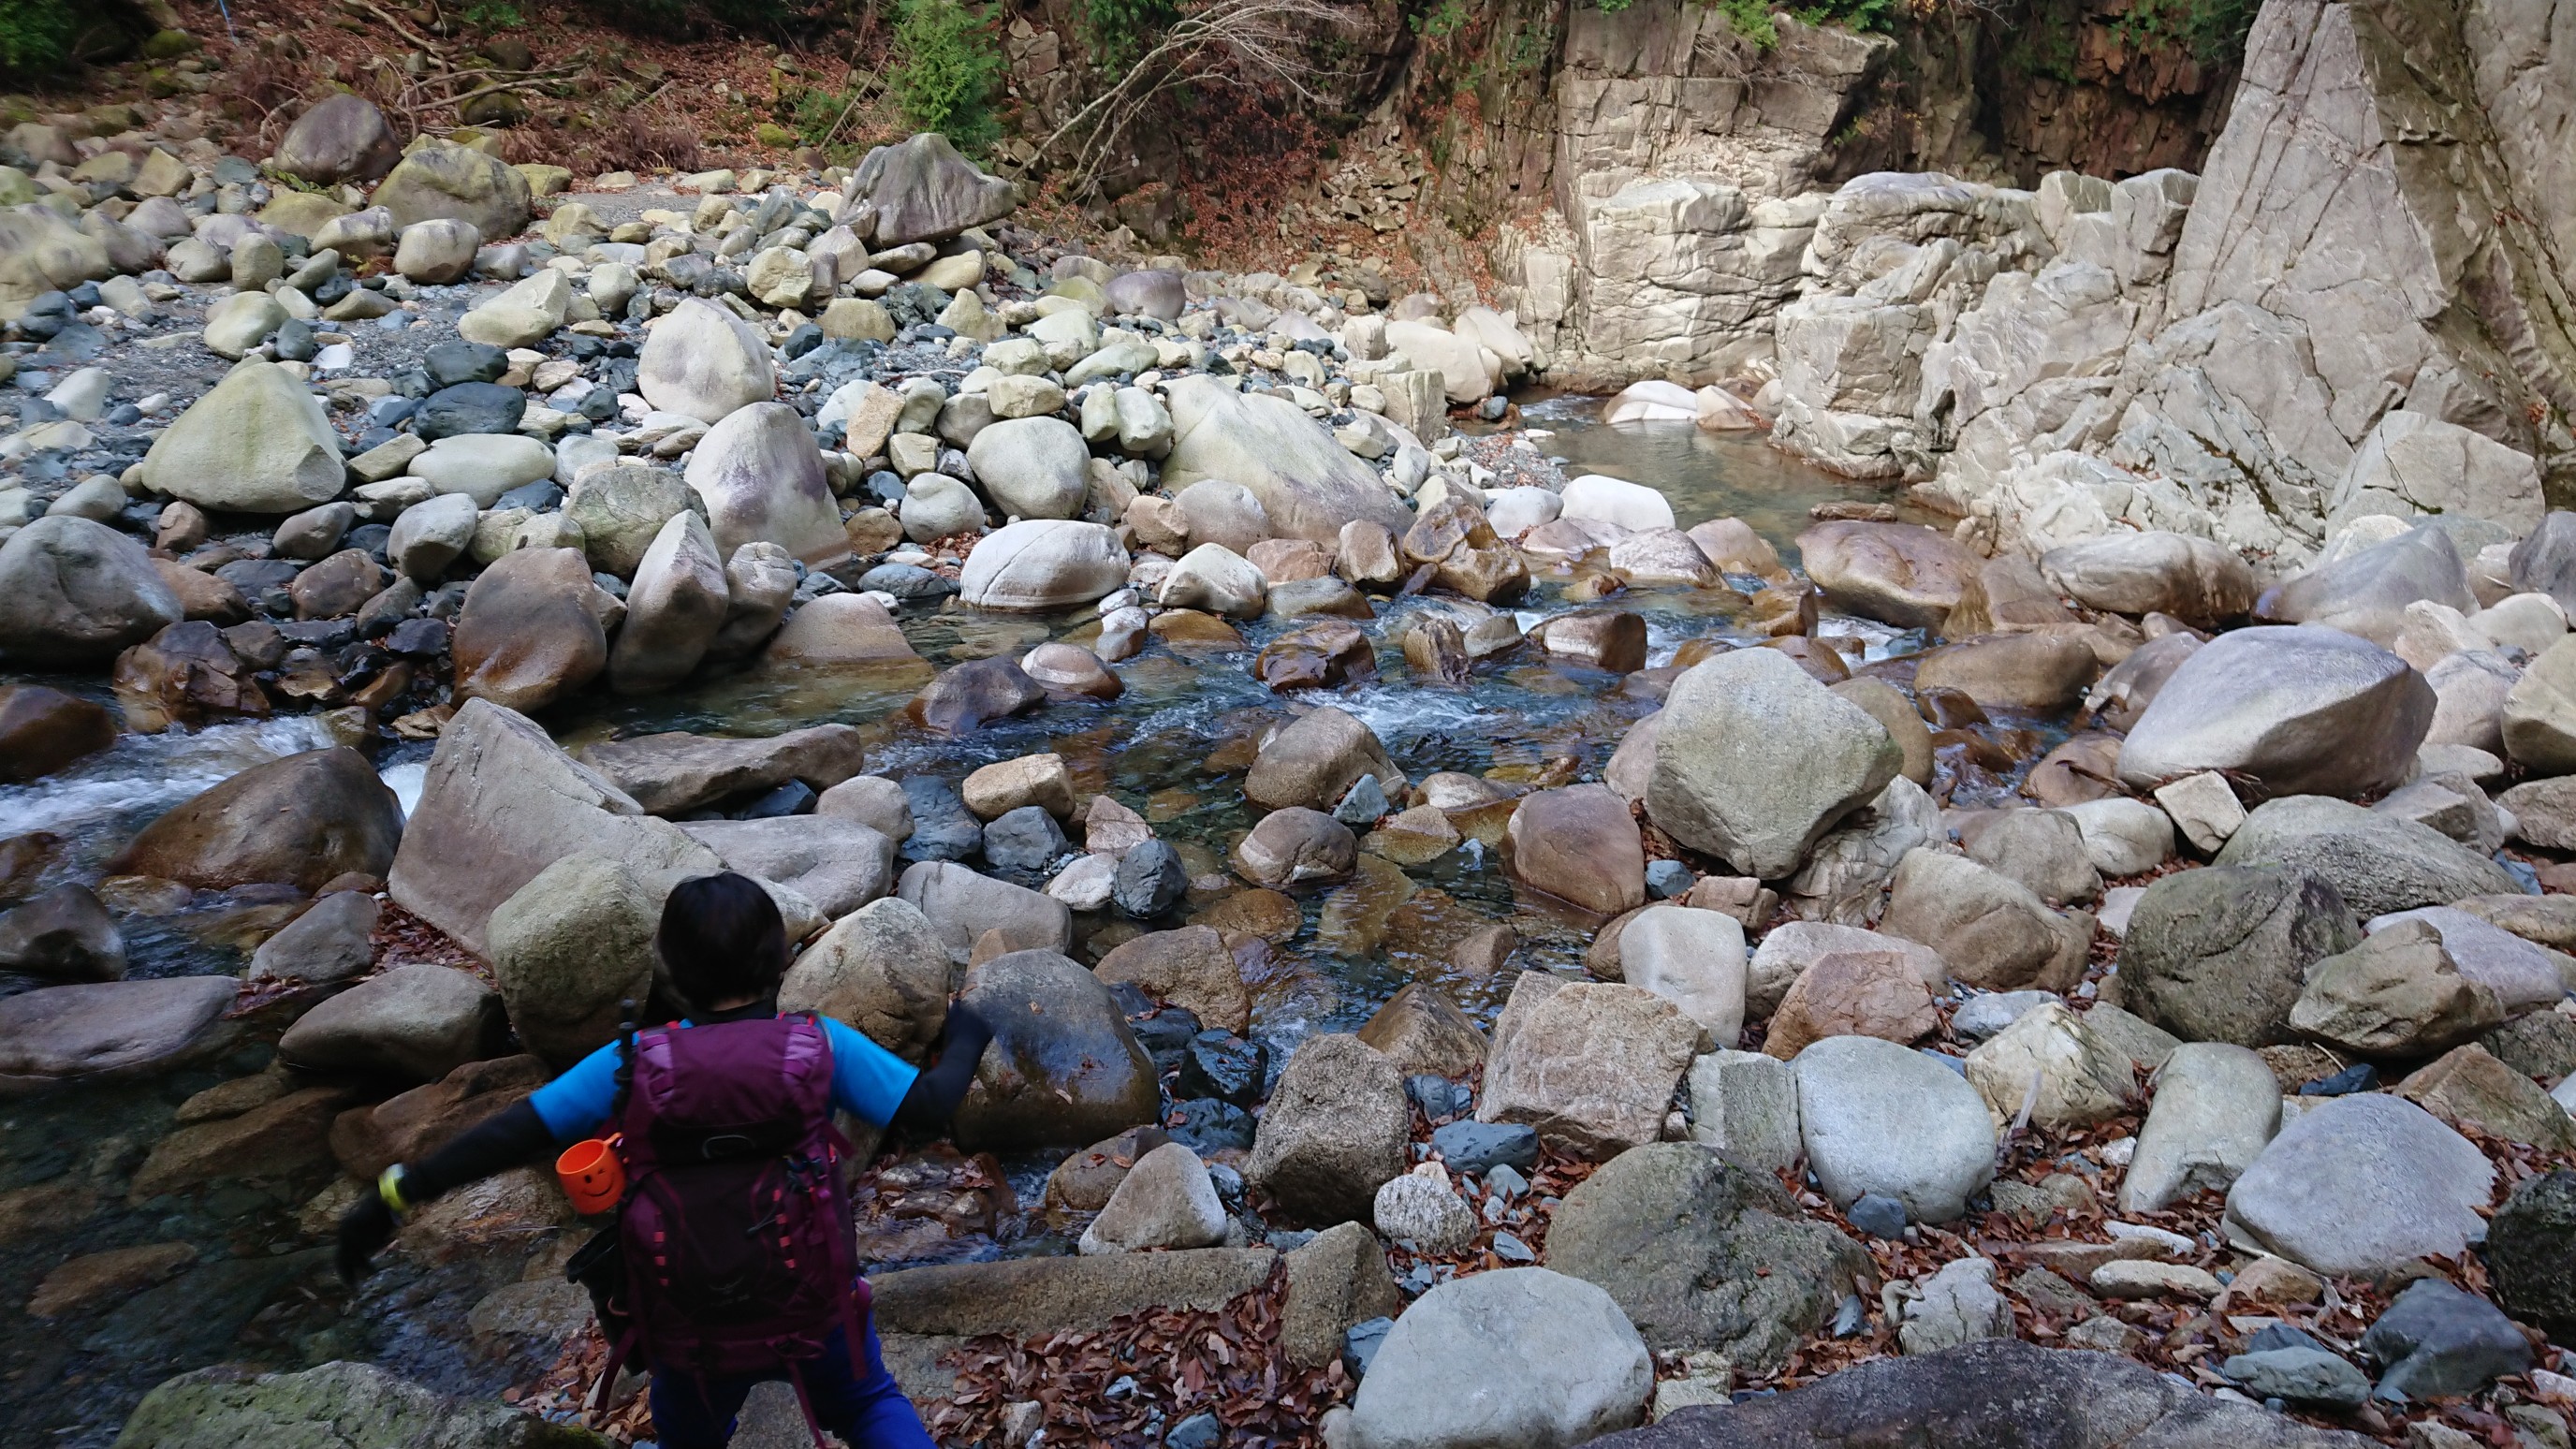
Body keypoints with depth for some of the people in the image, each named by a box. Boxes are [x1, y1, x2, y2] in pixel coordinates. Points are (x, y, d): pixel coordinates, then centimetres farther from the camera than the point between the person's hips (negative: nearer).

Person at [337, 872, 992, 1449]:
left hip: (693, 1334, 1)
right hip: (813, 1307, -1)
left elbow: (516, 1133, -14)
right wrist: (962, 1039, 3)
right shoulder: (821, 1044, -16)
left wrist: (397, 1193, -6)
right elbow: (928, 1107, -15)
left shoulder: (636, 1063, -13)